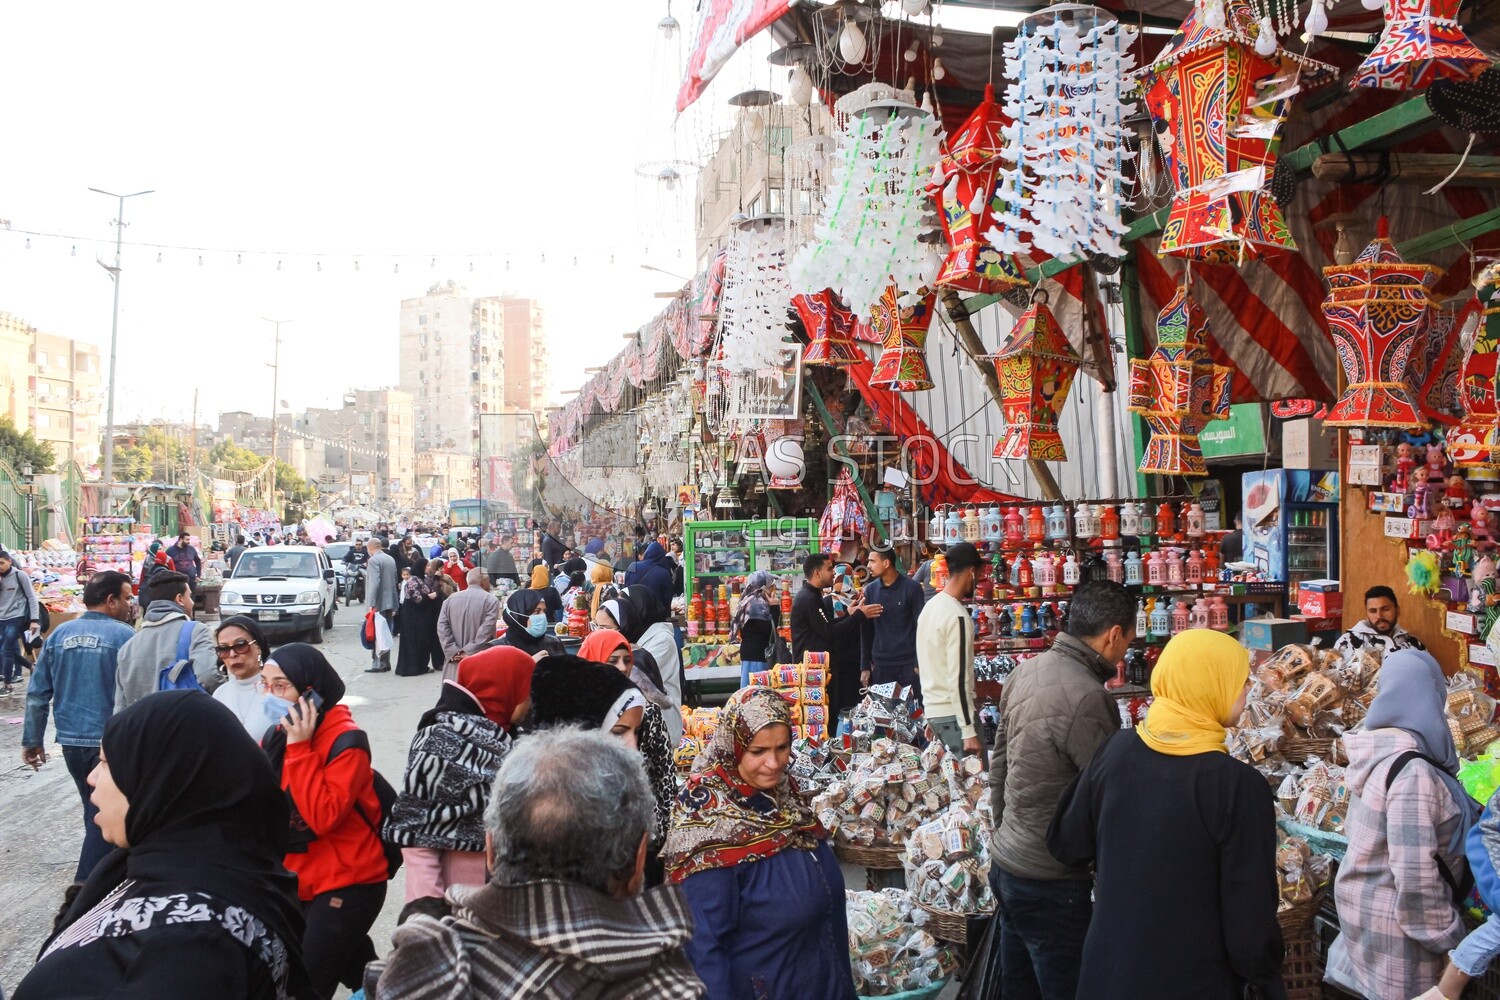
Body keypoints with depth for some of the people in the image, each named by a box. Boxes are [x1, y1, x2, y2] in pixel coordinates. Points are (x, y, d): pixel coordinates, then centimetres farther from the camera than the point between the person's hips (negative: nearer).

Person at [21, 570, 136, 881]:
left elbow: (37, 693, 7)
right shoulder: (124, 635, -12)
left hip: (71, 741, 6)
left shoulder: (59, 634, 5)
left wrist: (32, 740, 14)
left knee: (95, 810, 22)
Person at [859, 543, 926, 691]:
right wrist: (865, 666, 6)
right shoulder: (870, 590, 6)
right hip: (881, 664, 3)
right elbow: (866, 630, 9)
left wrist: (919, 662, -9)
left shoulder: (912, 588, -5)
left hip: (908, 663, -3)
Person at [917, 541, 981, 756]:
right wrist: (969, 731, -19)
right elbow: (959, 678, -20)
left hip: (931, 709, 9)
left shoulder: (929, 606, 12)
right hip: (954, 714, -9)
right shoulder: (958, 616, -16)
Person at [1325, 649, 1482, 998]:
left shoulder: (1379, 748, -1)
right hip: (1391, 918, -8)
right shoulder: (1413, 772, -26)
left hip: (1362, 896, 8)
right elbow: (1415, 876, -26)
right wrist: (1448, 937, -14)